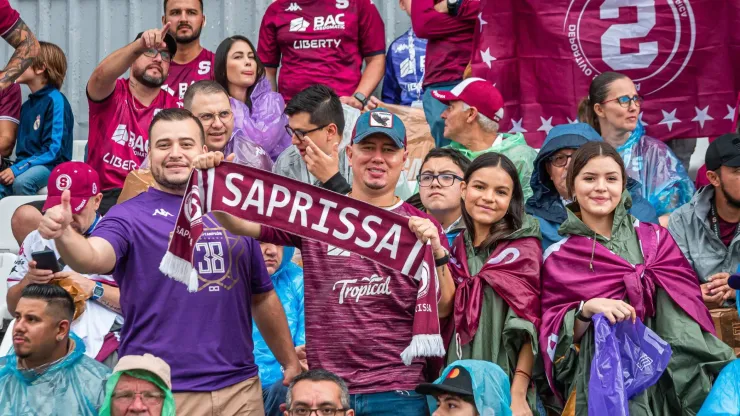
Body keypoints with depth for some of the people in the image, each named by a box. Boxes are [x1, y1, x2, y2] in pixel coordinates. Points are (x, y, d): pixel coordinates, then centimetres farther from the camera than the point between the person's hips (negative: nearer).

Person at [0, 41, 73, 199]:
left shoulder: (55, 101, -8)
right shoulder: (27, 105, 18)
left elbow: (53, 150, -15)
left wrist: (17, 169, -21)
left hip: (52, 166, -6)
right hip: (27, 166, 6)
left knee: (22, 181, -37)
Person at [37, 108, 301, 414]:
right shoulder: (130, 216, -1)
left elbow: (263, 297, 18)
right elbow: (93, 258, -22)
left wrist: (291, 362, 18)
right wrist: (63, 234, -42)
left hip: (239, 388, 4)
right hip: (159, 392, -4)